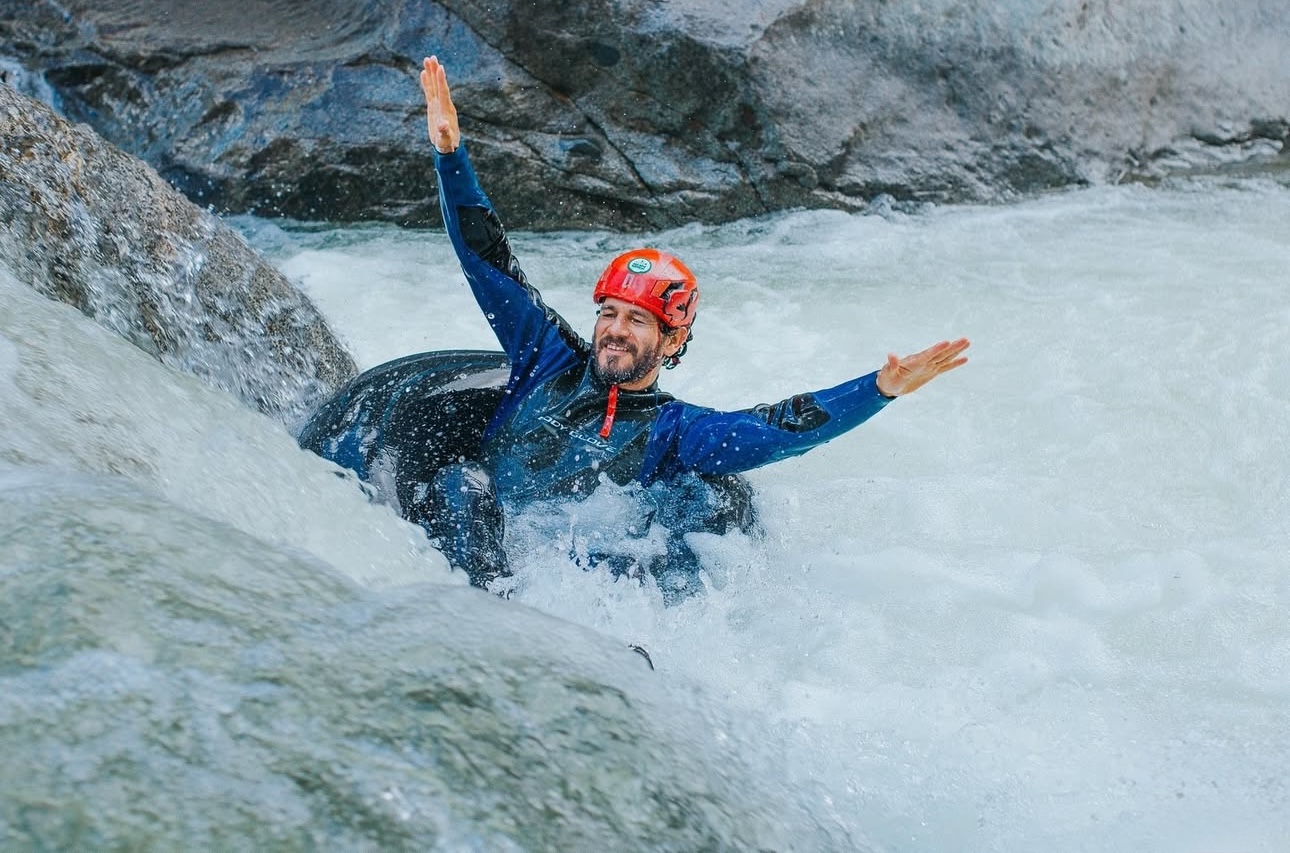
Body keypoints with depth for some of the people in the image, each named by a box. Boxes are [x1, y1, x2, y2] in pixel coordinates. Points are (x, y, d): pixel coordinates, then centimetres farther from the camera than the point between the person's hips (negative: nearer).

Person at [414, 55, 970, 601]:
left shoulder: (674, 431, 6)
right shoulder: (551, 360, 13)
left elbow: (783, 427, -8)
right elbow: (487, 258, 12)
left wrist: (881, 388, -22)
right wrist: (450, 153, 5)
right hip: (481, 558, 2)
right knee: (459, 483, -29)